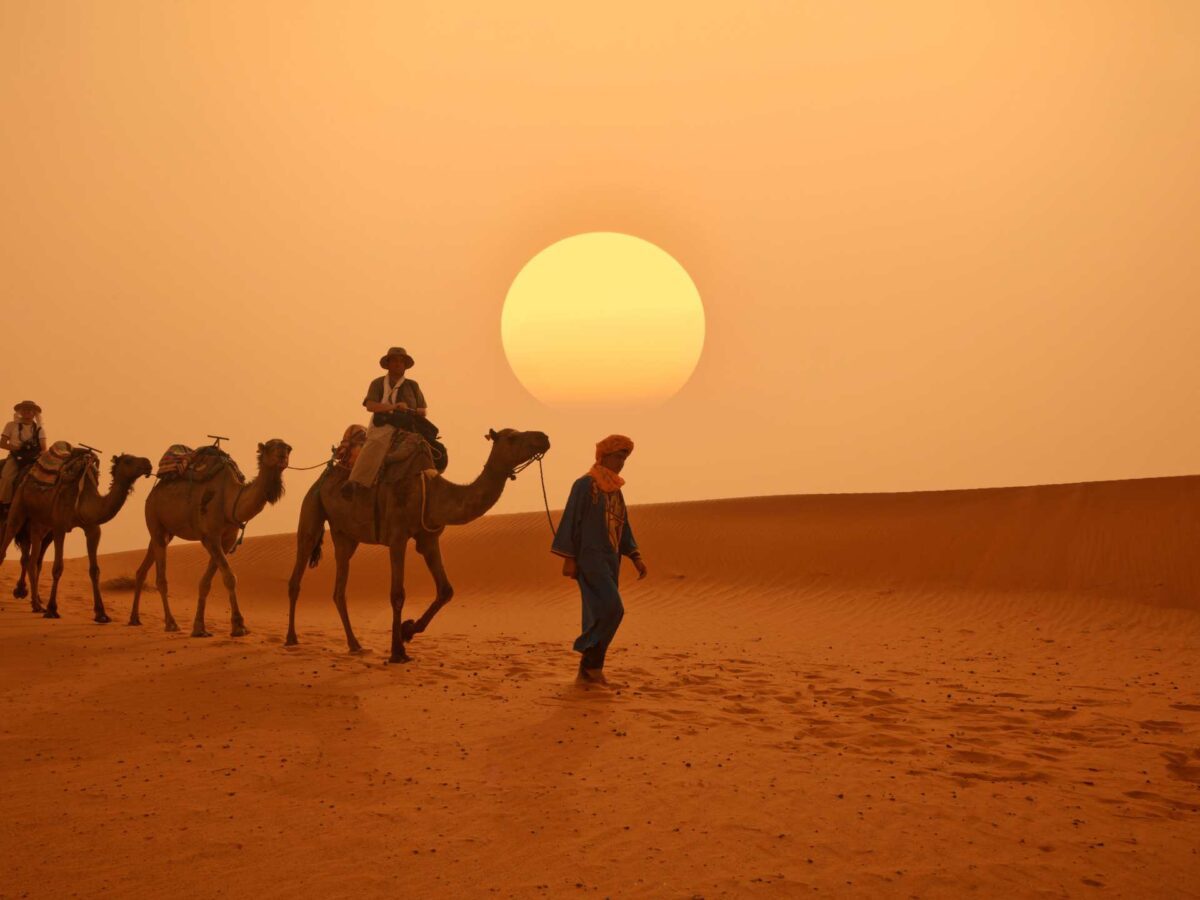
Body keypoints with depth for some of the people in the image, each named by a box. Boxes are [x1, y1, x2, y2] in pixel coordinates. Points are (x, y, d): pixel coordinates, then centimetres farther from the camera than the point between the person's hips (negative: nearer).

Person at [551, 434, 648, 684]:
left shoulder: (615, 490, 16)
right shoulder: (584, 484, -9)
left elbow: (622, 528, 18)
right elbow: (570, 520, -11)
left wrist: (636, 558, 8)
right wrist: (568, 559, -16)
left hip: (609, 560, 8)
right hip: (589, 558, -8)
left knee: (599, 614, 6)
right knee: (612, 609, -19)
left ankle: (586, 670, 12)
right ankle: (592, 661, -5)